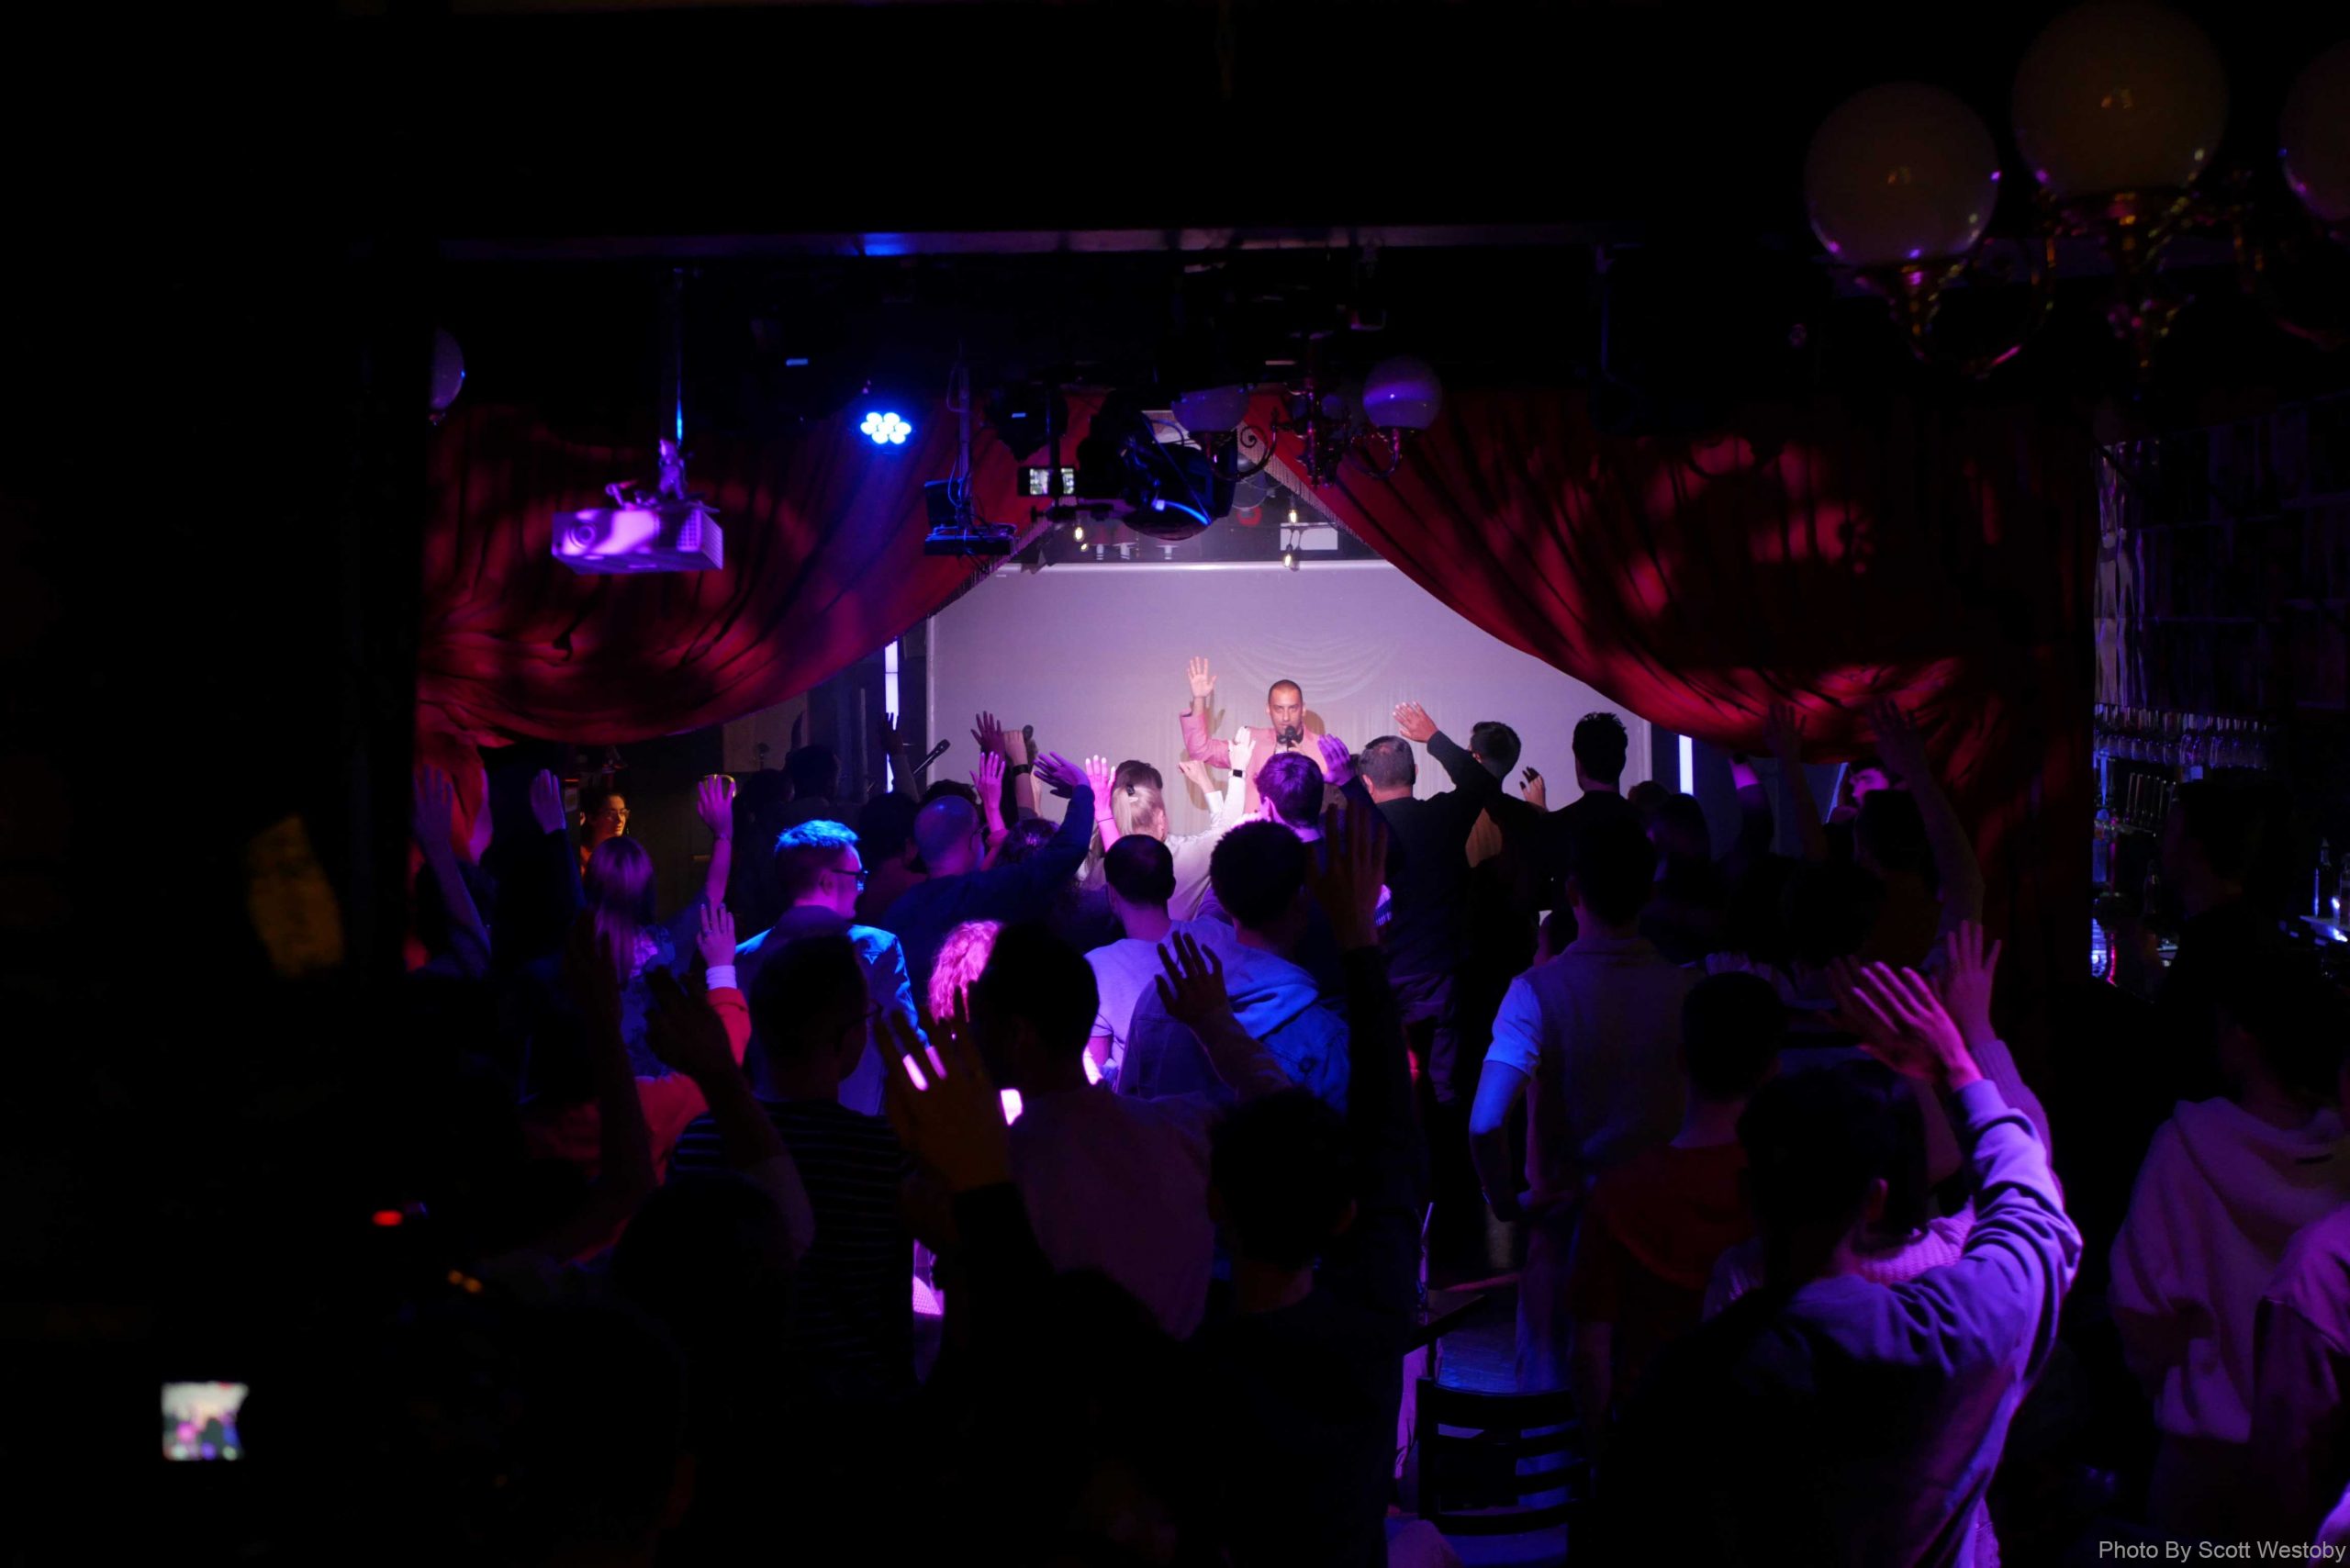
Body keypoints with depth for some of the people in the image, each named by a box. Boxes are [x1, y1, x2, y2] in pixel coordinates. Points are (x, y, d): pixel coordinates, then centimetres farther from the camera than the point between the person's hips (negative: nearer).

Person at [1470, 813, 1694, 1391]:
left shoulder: (1538, 991, -16)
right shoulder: (1685, 988, -9)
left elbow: (1486, 1123, -24)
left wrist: (1507, 1201, -8)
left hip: (1565, 1215, -2)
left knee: (1550, 1401, 11)